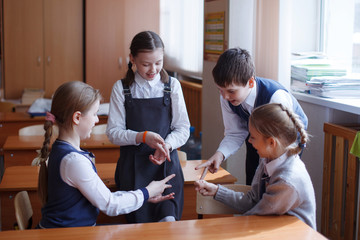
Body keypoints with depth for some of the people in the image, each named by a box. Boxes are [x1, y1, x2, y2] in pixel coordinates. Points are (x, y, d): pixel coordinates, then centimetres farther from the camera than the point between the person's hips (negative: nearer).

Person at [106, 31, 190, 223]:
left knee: (168, 219, -21)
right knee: (139, 223, -14)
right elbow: (113, 132, 0)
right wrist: (142, 137, -16)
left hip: (166, 162, 1)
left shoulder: (172, 86, 6)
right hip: (133, 165, 0)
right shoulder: (121, 88, 3)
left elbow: (183, 128, 6)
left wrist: (167, 145, -14)